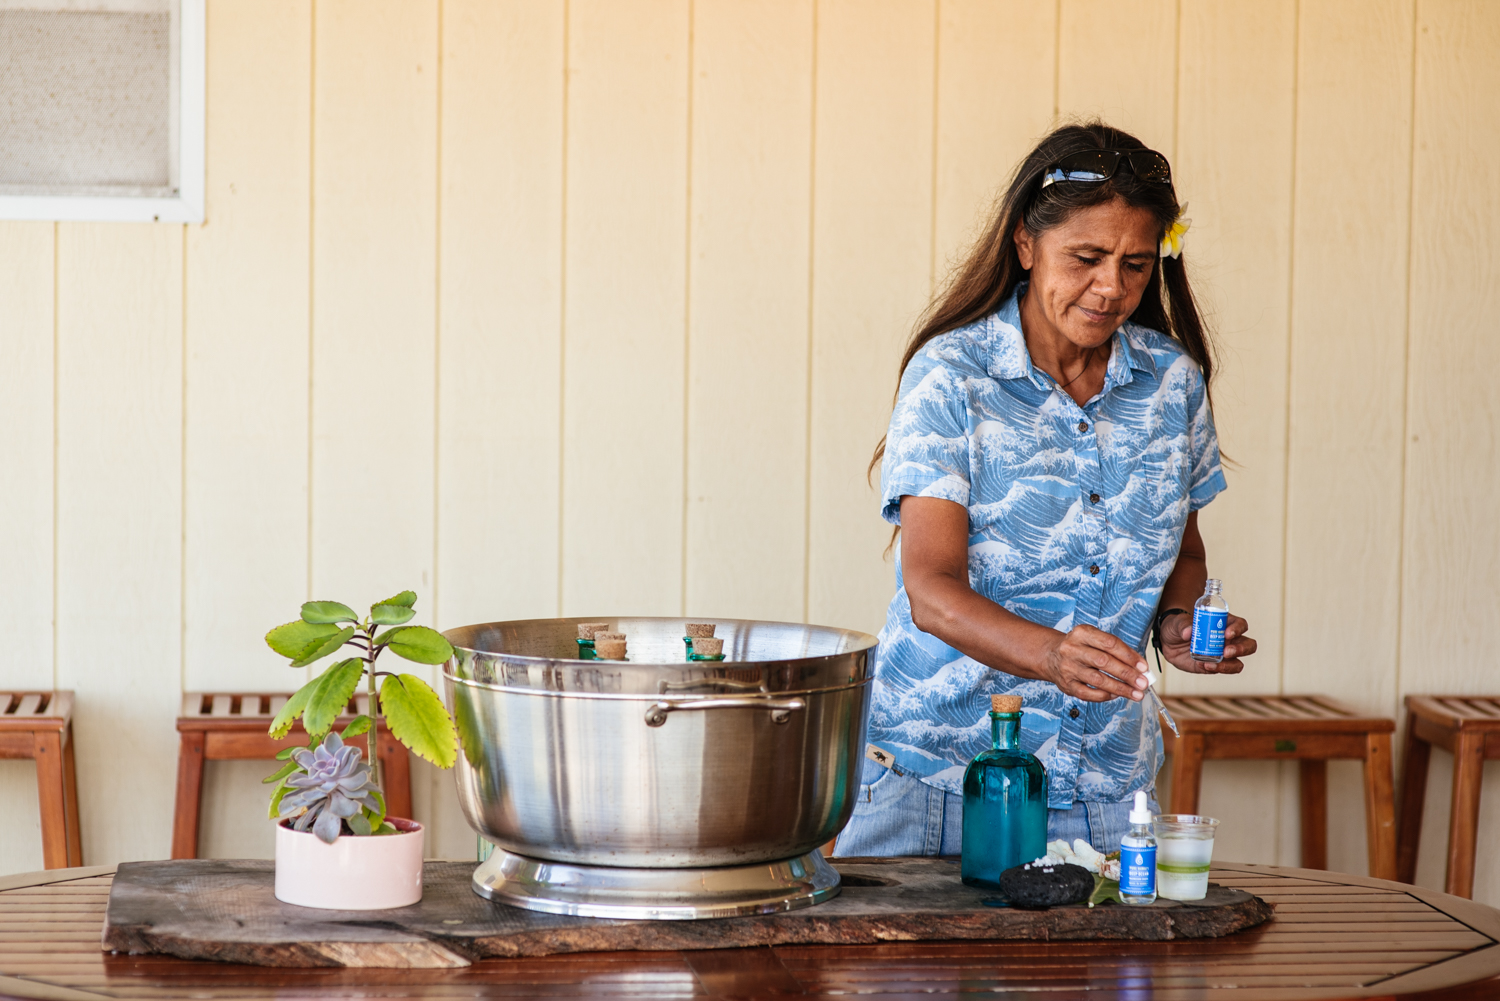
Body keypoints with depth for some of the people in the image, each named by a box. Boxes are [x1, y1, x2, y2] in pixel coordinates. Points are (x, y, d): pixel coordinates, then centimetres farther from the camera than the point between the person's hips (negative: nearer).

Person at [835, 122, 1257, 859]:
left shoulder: (1174, 380, 4)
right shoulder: (949, 376, -10)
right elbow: (932, 591, -18)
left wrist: (1178, 622, -5)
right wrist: (1051, 654, -36)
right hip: (939, 771, -3)